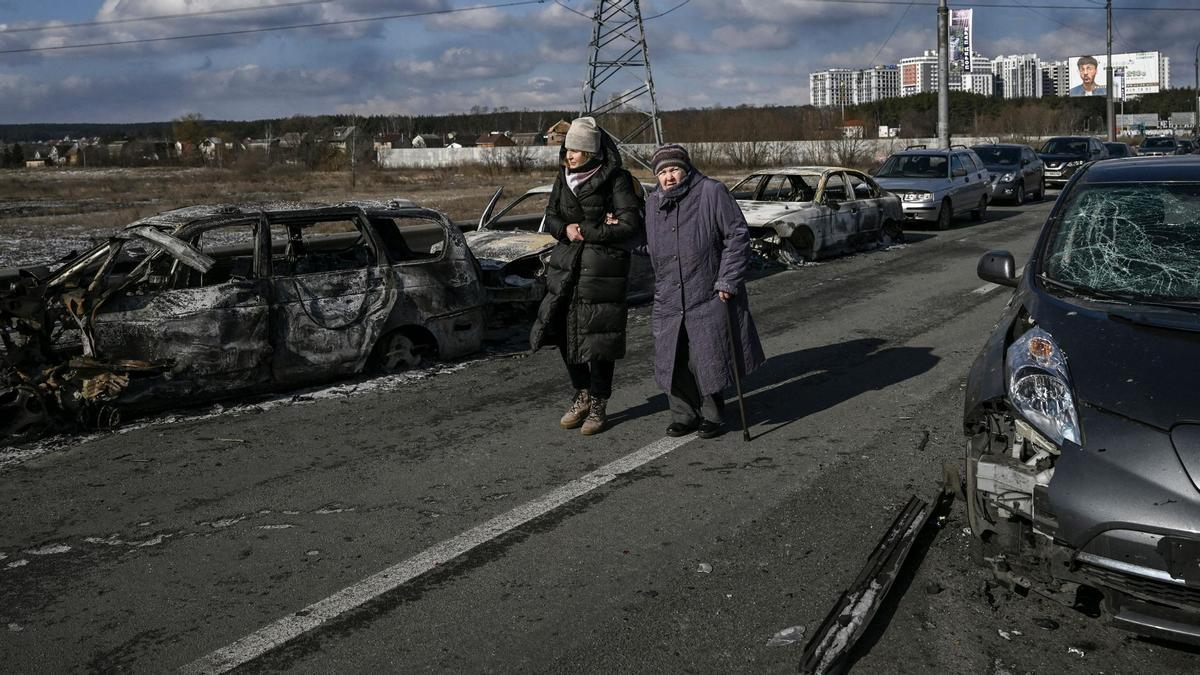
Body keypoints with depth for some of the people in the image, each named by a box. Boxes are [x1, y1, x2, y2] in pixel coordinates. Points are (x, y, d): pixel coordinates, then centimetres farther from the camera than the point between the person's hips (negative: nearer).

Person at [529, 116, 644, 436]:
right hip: (566, 266, 6)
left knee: (598, 338, 0)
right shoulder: (564, 179, 8)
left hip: (603, 269, -5)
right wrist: (566, 230, -9)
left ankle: (598, 406, 17)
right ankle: (582, 395, 27)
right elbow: (551, 217, 15)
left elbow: (629, 228, -15)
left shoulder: (616, 181, -10)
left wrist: (584, 232, -13)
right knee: (564, 332, 6)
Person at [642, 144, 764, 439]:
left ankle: (712, 415, 18)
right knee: (673, 361, 6)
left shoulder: (711, 192, -9)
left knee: (706, 360, 0)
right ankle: (683, 415, 21)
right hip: (668, 301, 5)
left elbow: (737, 235, -8)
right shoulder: (653, 203, 9)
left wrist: (727, 281, -12)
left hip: (708, 298, -5)